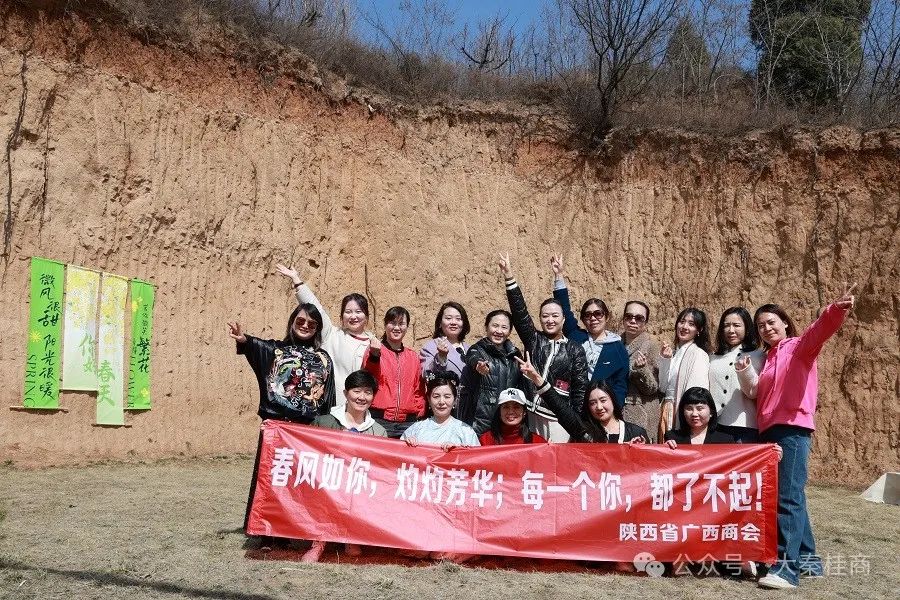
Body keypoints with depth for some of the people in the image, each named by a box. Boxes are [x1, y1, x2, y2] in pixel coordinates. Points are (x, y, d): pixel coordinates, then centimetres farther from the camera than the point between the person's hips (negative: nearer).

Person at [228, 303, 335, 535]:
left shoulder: (323, 358, 13)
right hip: (276, 424, -1)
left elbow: (329, 398, 12)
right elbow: (257, 347, -17)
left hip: (310, 429, 1)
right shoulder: (276, 349, 7)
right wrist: (244, 340, -40)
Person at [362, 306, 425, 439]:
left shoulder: (413, 356, 15)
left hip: (408, 422, 3)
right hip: (379, 420, -3)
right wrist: (374, 355, -26)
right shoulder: (374, 350, 4)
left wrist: (419, 415, 4)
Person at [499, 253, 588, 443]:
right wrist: (509, 279, -13)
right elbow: (520, 313, -4)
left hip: (560, 418, -1)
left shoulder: (575, 349, 5)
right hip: (531, 414, 1)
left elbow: (581, 388, 3)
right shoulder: (533, 340, 9)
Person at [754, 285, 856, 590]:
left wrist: (837, 310, -40)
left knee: (788, 497, -13)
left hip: (793, 429, -8)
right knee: (793, 497, 12)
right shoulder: (767, 358, 23)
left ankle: (786, 567, -14)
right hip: (769, 431, 8)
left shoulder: (799, 346, 2)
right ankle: (807, 559, 21)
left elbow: (820, 330, -20)